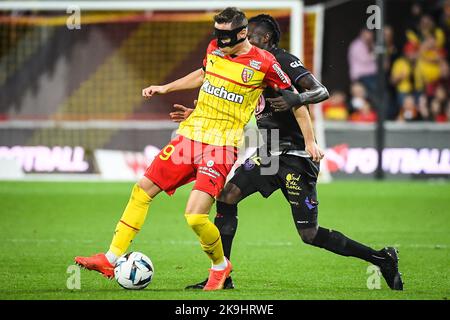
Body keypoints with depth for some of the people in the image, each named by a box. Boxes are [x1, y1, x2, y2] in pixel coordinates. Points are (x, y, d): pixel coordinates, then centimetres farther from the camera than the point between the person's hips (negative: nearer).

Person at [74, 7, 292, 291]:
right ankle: (111, 260, 13)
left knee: (195, 217, -18)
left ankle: (220, 266, 12)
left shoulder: (262, 63, -11)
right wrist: (165, 88, 26)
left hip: (221, 145, -7)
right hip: (190, 135, 7)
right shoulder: (214, 49, 6)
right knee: (143, 190, 5)